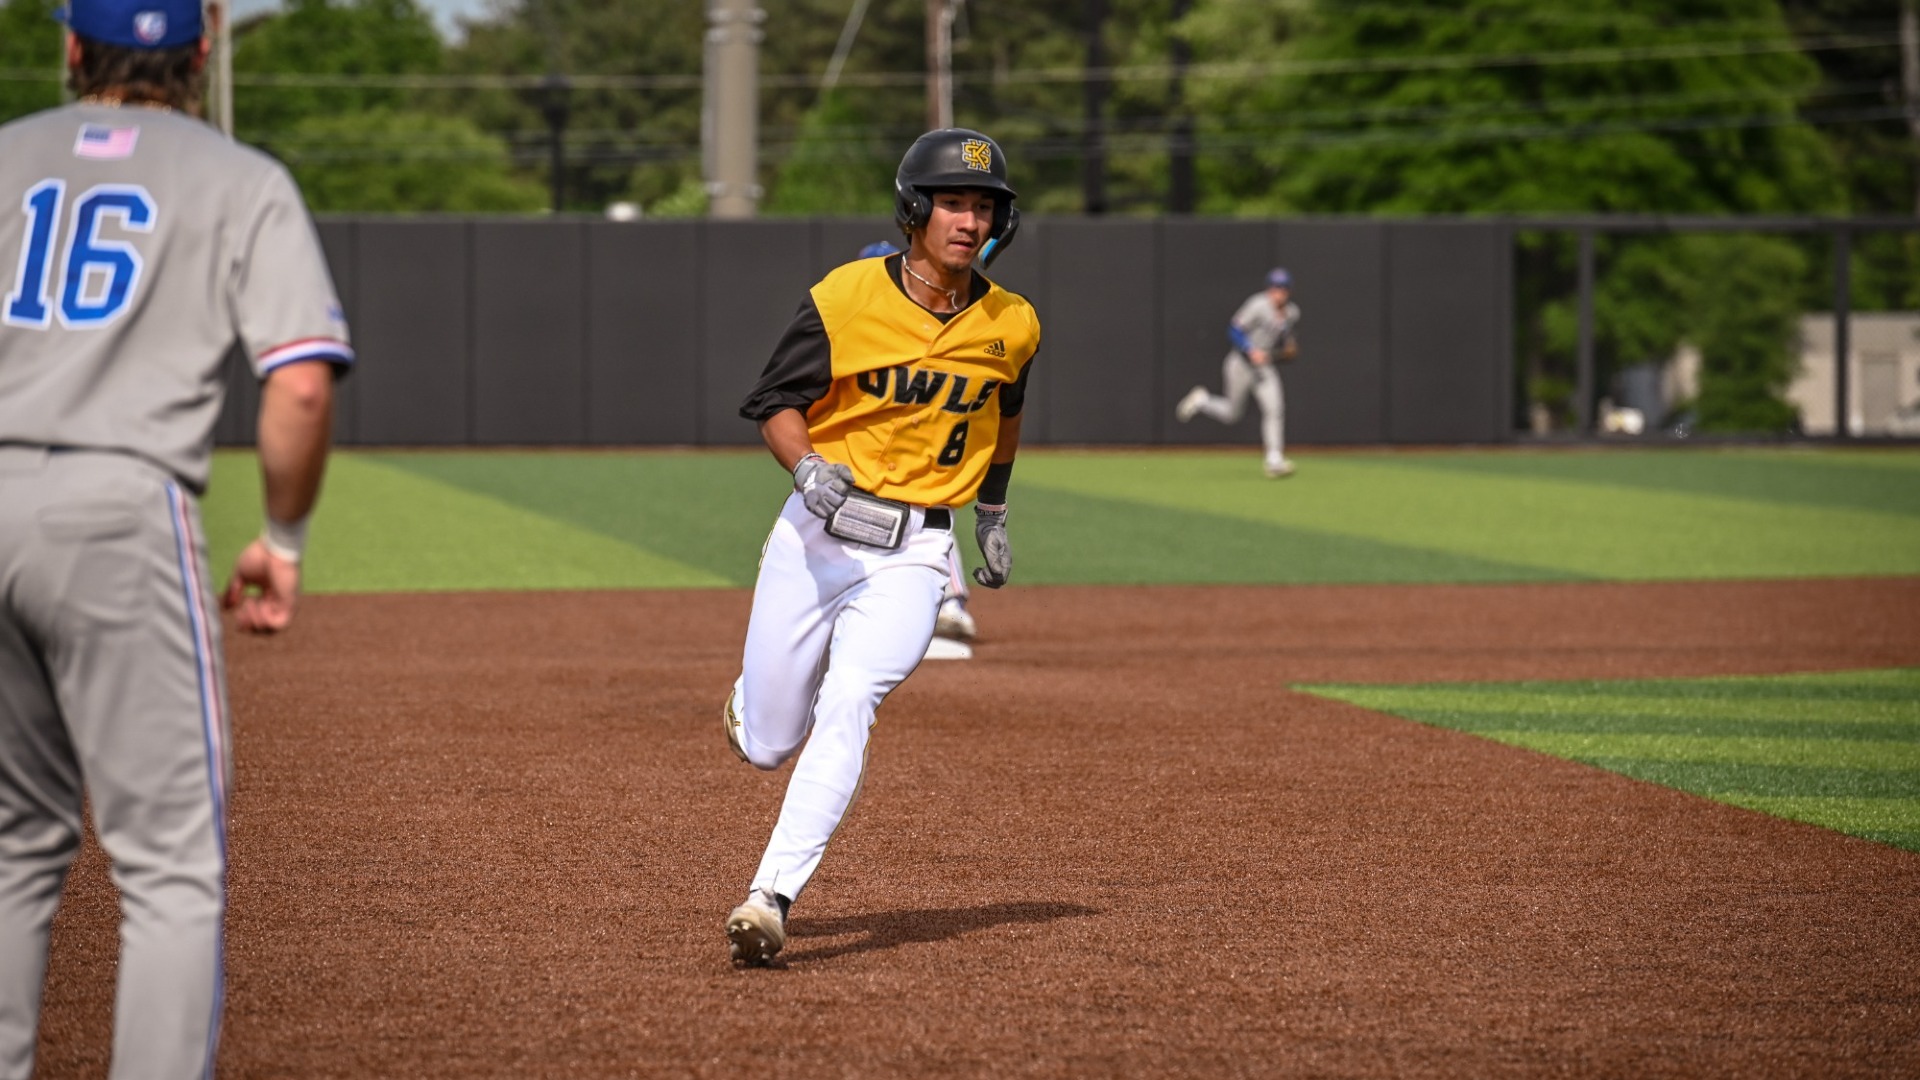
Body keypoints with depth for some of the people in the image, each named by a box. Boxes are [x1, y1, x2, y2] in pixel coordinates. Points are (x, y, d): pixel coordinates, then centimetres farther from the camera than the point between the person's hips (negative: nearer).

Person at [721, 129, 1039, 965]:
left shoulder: (1011, 326, 1)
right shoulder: (846, 298, -8)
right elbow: (775, 404, -4)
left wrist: (993, 510, 27)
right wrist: (807, 465, -23)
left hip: (912, 555, 0)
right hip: (817, 530, 0)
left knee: (847, 708, -23)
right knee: (766, 745, 5)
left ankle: (771, 897, -26)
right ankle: (754, 698, 44)